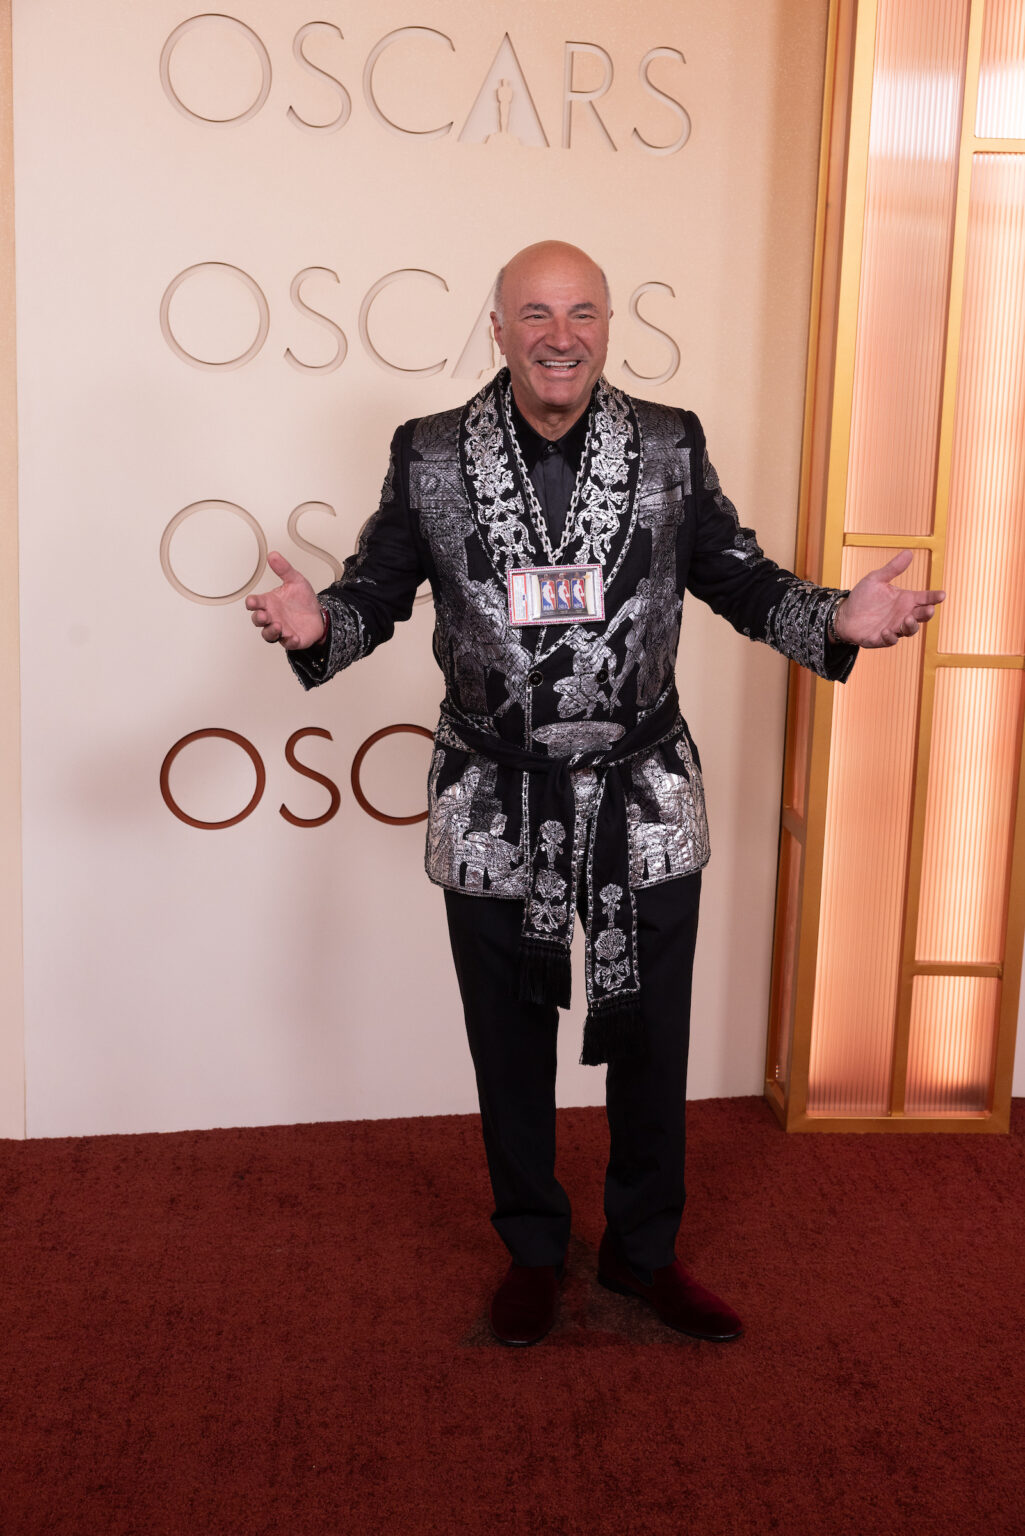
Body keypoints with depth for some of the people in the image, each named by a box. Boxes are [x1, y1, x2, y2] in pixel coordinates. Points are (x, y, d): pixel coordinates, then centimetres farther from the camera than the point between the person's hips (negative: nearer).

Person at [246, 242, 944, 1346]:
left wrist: (837, 620, -15)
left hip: (644, 800, 1)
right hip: (495, 807, 0)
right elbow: (378, 586, 0)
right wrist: (317, 624, -22)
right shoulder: (431, 456, -3)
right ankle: (533, 1250, 37)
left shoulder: (671, 447, -1)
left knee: (652, 1037, 13)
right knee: (511, 1042, 14)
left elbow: (738, 578, 3)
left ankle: (643, 1250, 36)